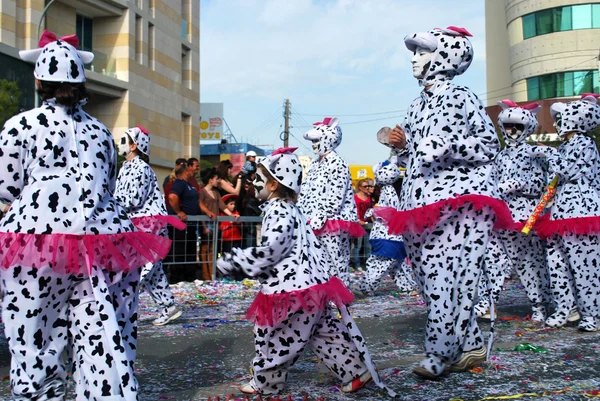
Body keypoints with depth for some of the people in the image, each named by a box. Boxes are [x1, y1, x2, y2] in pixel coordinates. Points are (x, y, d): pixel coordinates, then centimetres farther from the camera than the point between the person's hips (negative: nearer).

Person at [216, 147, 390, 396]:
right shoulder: (289, 209, 18)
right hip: (309, 283, 10)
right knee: (325, 332, 14)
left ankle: (265, 383, 19)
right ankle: (357, 371, 17)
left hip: (292, 288, -10)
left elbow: (268, 251, -25)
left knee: (272, 335, 4)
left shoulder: (278, 211, -14)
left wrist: (232, 260, -17)